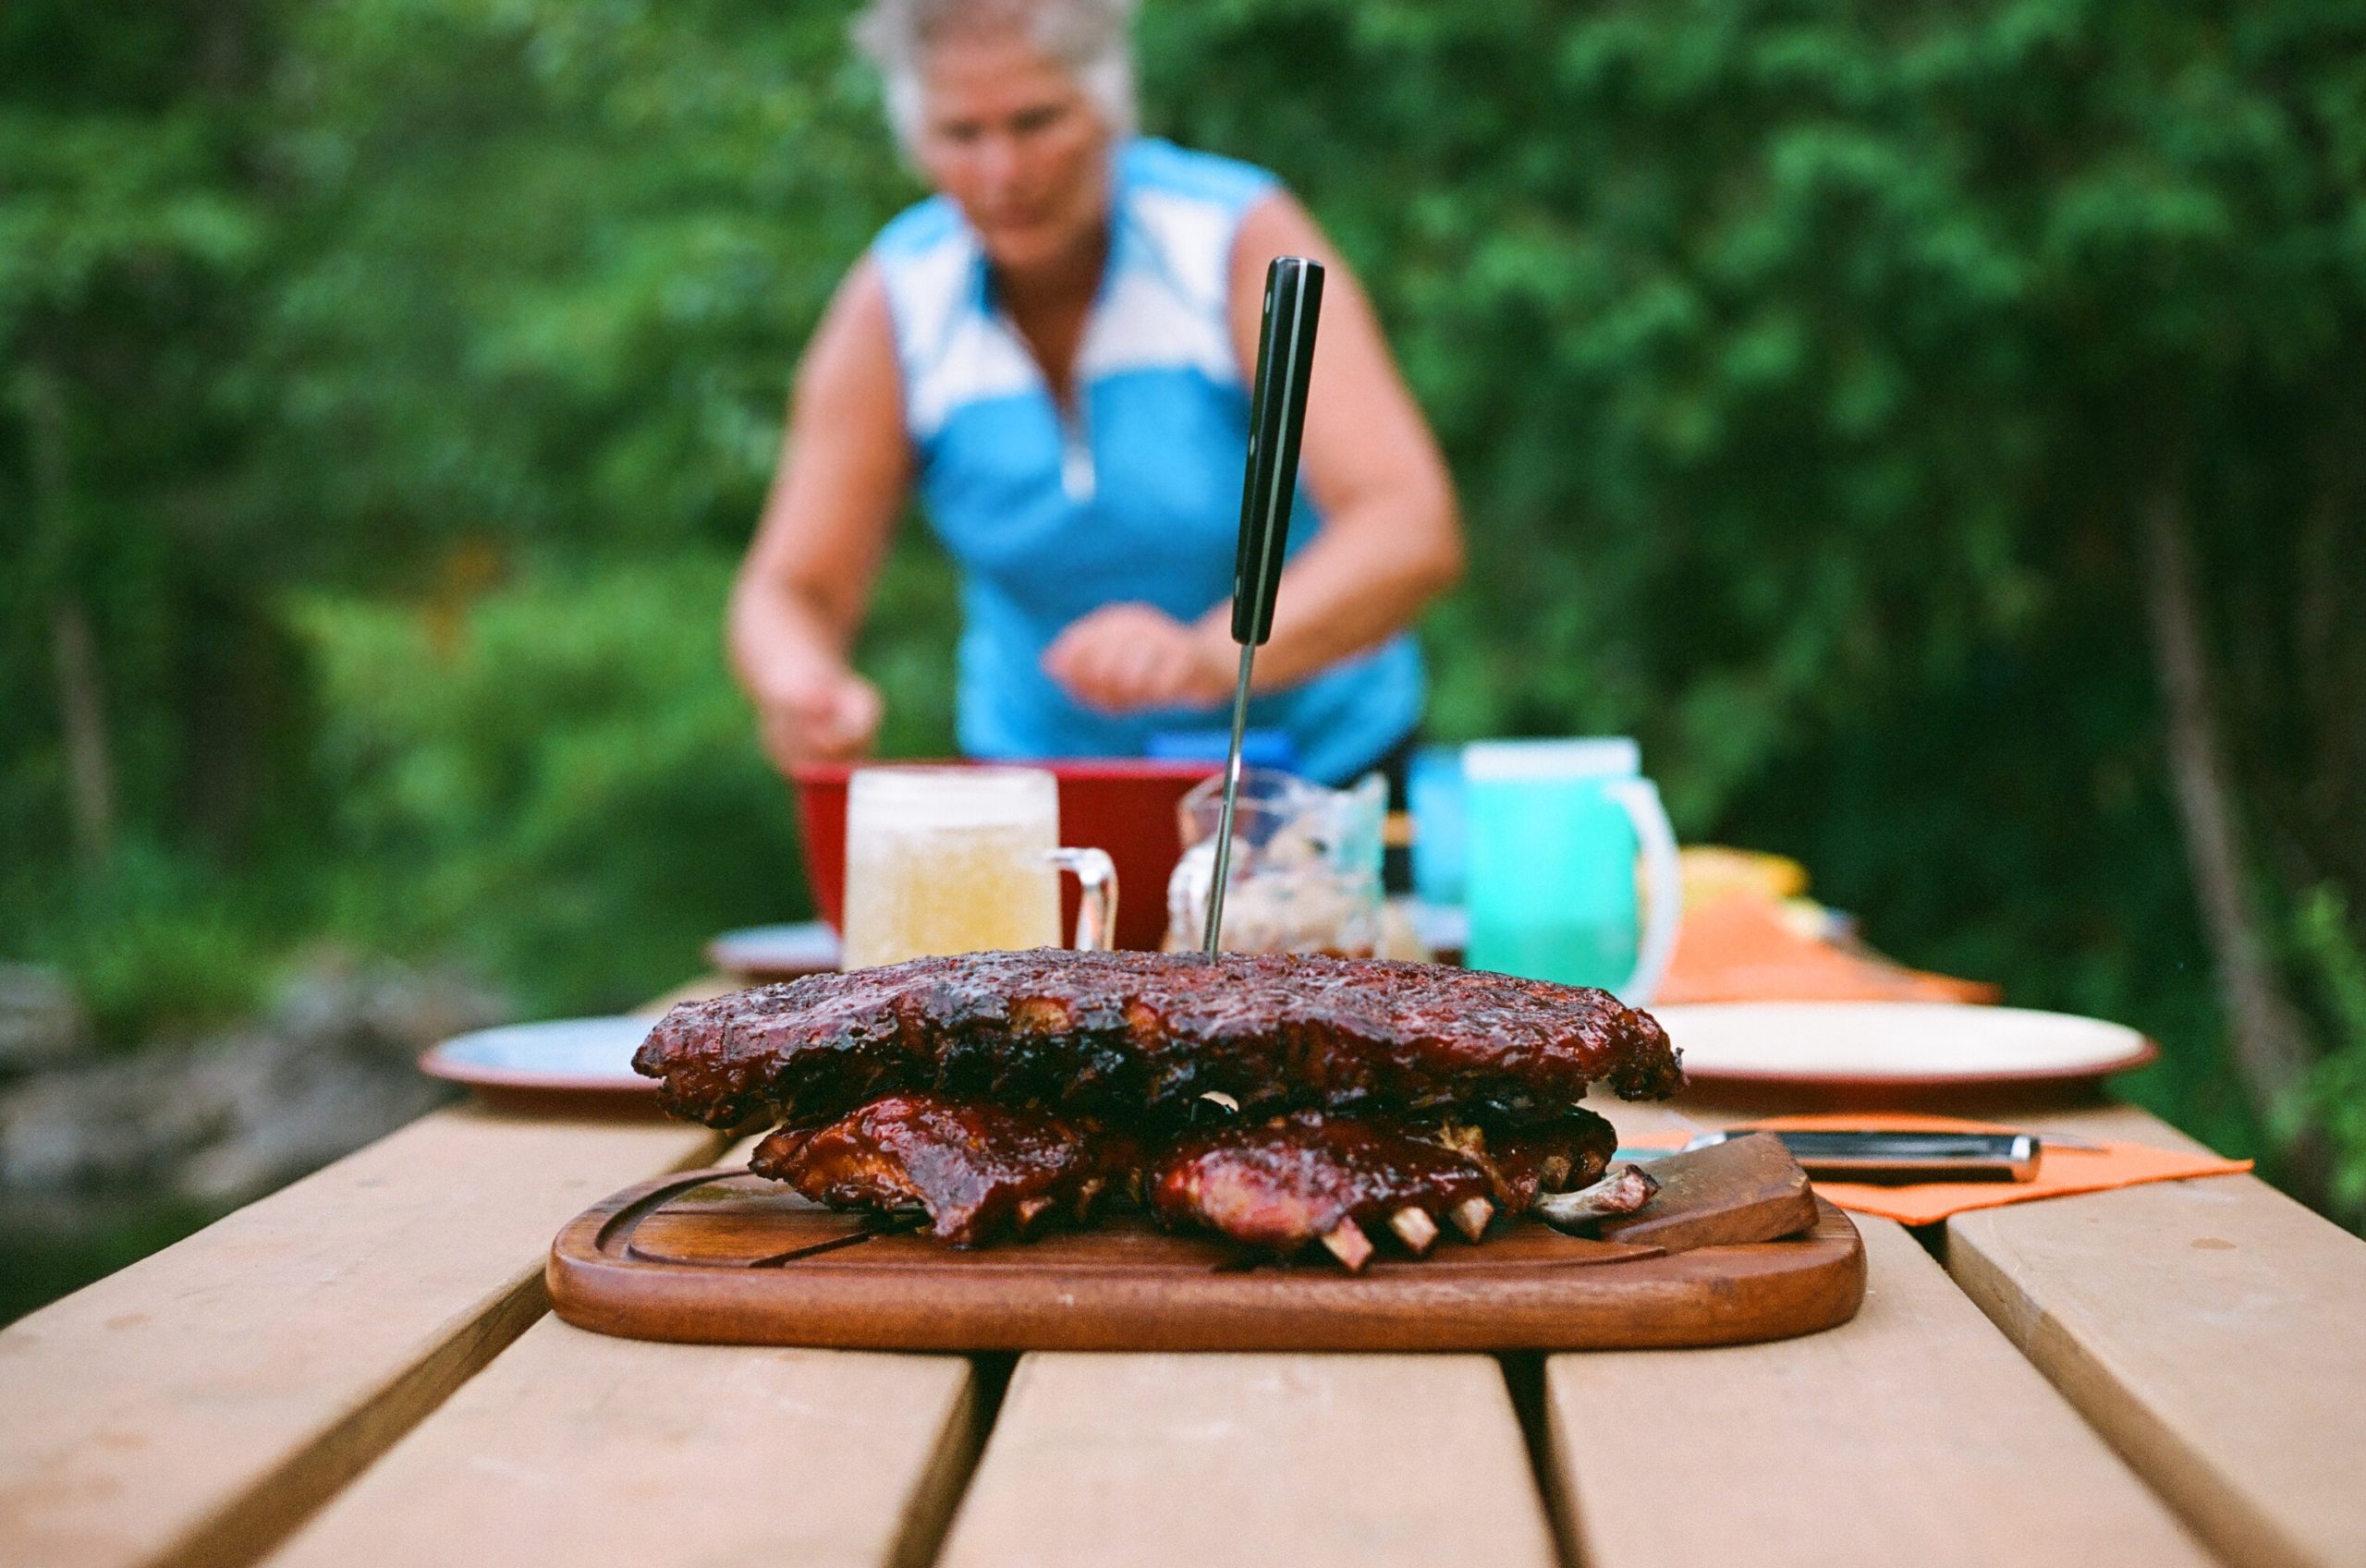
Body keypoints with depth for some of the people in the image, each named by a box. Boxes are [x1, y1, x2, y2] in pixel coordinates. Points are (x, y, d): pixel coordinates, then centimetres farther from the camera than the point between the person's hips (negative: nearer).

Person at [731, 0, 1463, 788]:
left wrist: (1215, 656, -42)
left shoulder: (1242, 241, -12)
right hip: (1041, 788, 2)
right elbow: (791, 594, -4)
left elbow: (1414, 531, -24)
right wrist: (807, 694, -28)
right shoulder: (898, 303, -5)